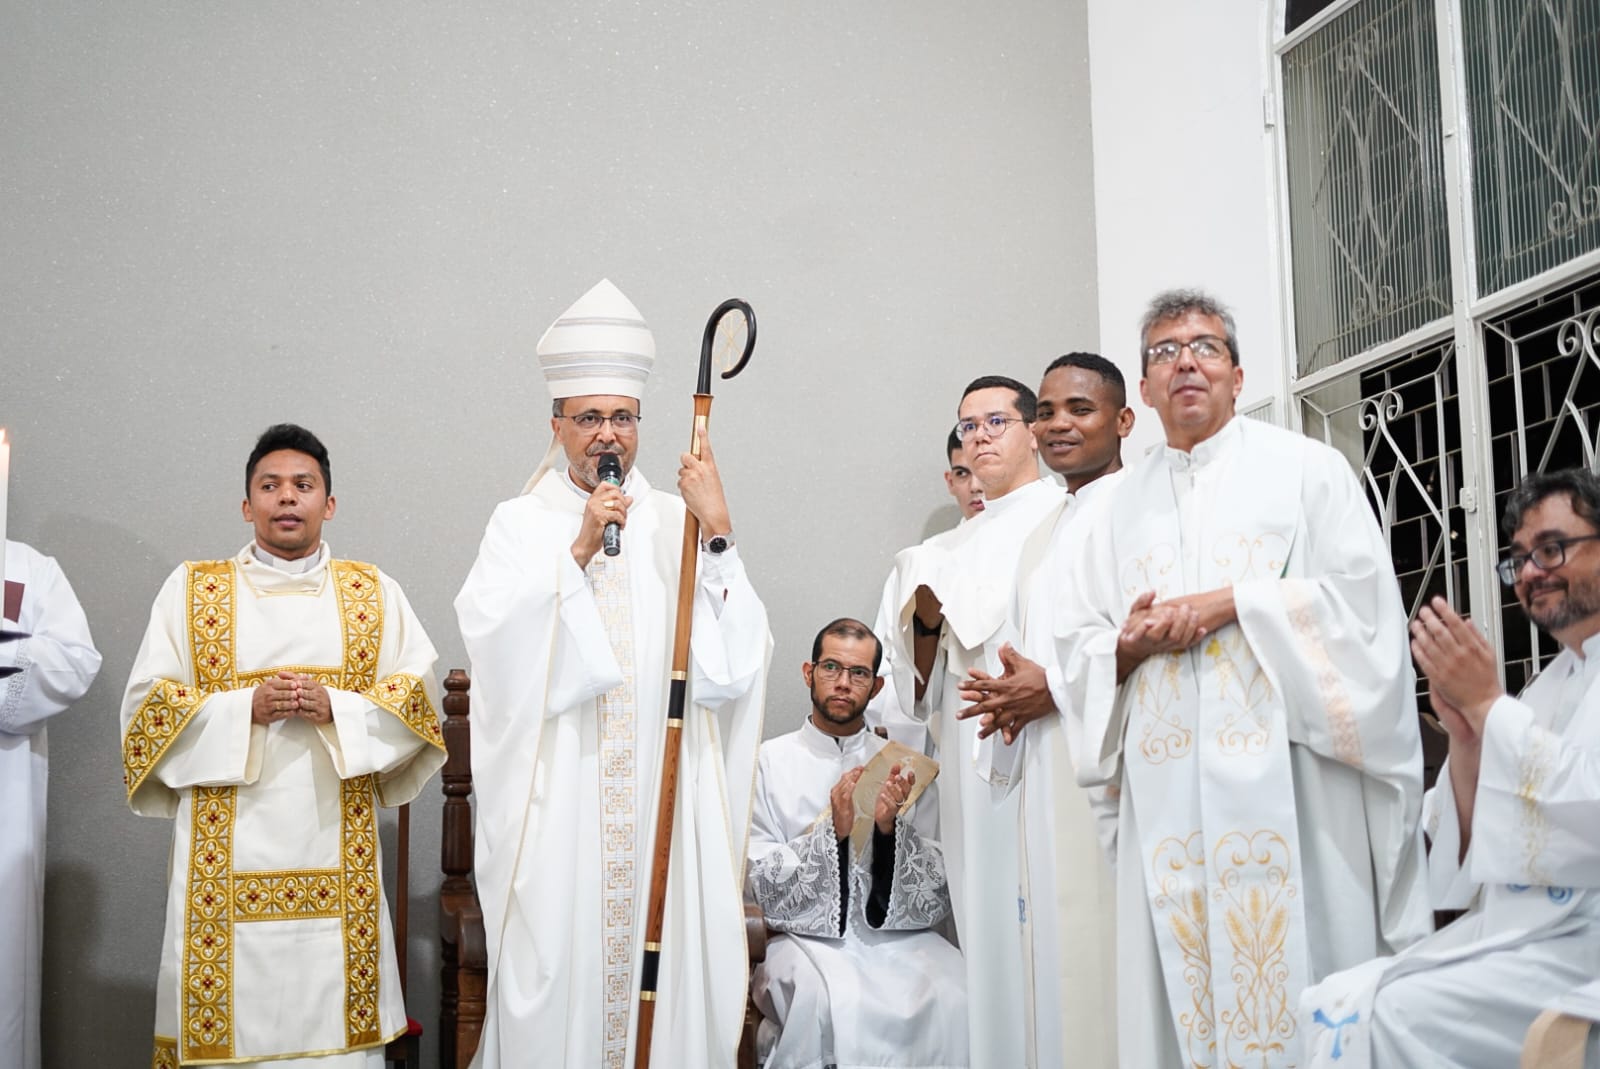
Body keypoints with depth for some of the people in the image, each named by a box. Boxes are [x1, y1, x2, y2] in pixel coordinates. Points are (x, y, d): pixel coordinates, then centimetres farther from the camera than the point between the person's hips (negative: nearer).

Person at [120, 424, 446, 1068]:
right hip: (229, 850, -1)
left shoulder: (374, 593, 10)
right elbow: (145, 705, 2)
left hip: (334, 842, 1)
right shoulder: (191, 590, 8)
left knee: (332, 1004, -1)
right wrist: (244, 708, -12)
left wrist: (334, 707, -11)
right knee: (230, 1011, -3)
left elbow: (419, 701, 6)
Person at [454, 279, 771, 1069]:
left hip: (662, 802, 1)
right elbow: (492, 641, -11)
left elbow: (731, 667, -2)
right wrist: (579, 550, -15)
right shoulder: (519, 524, 7)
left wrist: (718, 537, -10)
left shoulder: (676, 523, 9)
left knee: (665, 969, 0)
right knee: (557, 982, -3)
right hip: (556, 808, -1)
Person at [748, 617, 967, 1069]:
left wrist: (891, 827, -12)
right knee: (833, 1000, -36)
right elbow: (763, 886, -1)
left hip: (899, 935, 2)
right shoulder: (771, 761, 5)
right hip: (807, 936, -2)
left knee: (955, 997, -28)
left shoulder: (902, 766, 12)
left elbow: (937, 885, 6)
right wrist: (832, 831, -15)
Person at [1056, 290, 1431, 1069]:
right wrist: (1128, 646, -7)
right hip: (1166, 790, 3)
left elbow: (1363, 597, -4)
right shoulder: (1122, 507, 18)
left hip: (1283, 774, -3)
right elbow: (1076, 642, 15)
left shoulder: (1304, 468, 7)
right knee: (1180, 995, 1)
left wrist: (1230, 603, -11)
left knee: (1303, 982, -6)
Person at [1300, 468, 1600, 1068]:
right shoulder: (1551, 684, 20)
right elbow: (1482, 856, 15)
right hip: (1516, 929, 7)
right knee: (1335, 1008, -11)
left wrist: (1486, 702, -11)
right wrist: (1464, 736, -1)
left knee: (1403, 1017, -23)